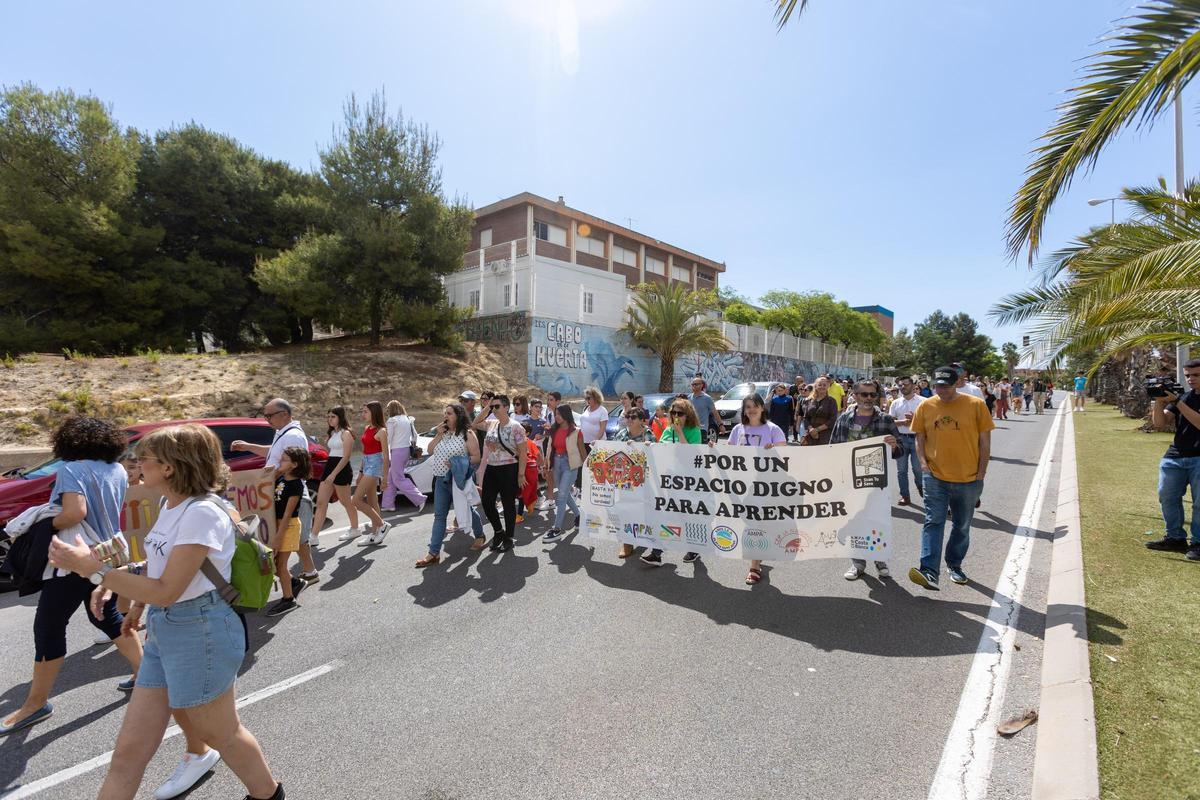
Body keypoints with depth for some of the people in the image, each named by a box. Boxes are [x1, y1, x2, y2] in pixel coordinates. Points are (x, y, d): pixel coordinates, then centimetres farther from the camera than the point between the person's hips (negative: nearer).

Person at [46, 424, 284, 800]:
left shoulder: (202, 513, -22)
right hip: (162, 631, 9)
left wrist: (91, 568, -19)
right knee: (129, 751, 12)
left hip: (200, 632, -8)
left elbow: (166, 591, -22)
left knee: (220, 735, 12)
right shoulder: (172, 507, 8)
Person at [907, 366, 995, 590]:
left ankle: (954, 565, 32)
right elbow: (920, 438, 9)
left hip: (968, 479, 0)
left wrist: (981, 473, -3)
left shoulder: (975, 405, -6)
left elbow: (985, 441, -1)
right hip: (935, 477, 0)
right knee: (933, 522, -8)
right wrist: (923, 462, -4)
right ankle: (929, 572, -14)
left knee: (962, 526, 14)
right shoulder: (925, 407, -1)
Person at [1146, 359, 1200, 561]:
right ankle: (1176, 538, 16)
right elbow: (1160, 423, 4)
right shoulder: (1182, 396, 12)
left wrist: (1176, 402, -19)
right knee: (1167, 497, 5)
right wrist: (1159, 402, -10)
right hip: (1174, 457, 5)